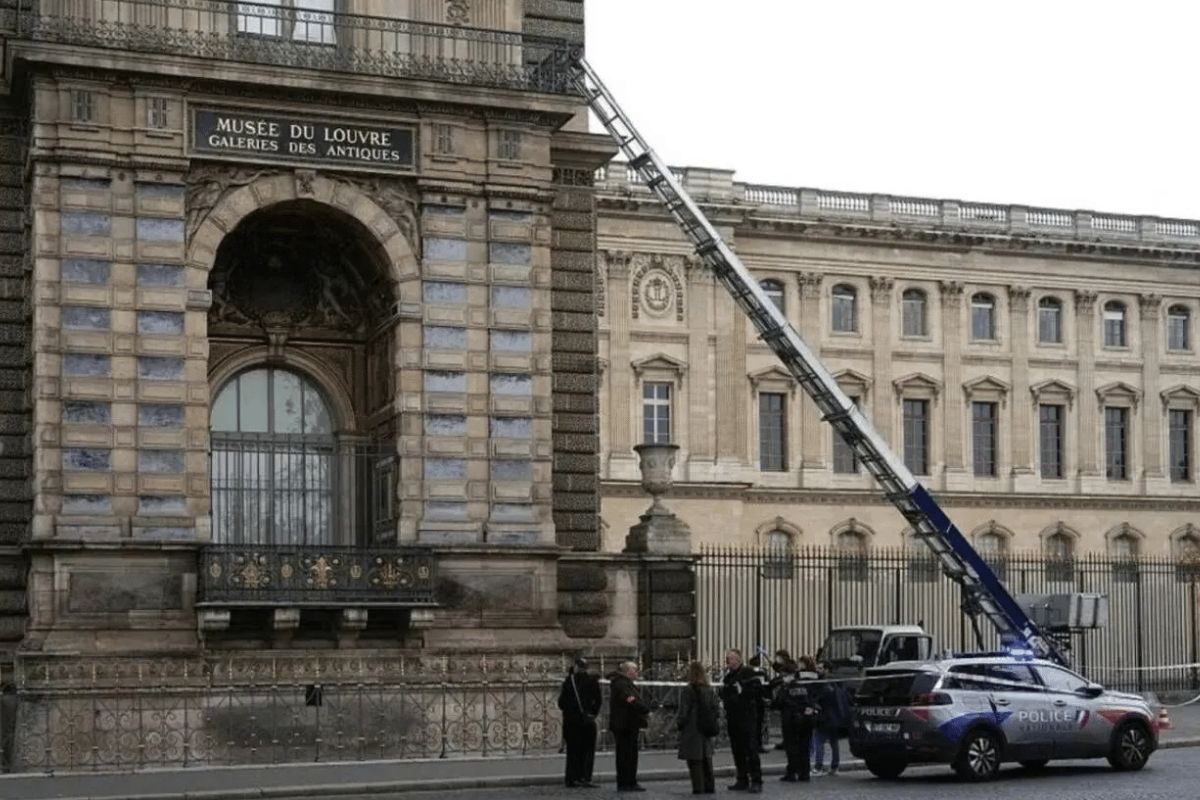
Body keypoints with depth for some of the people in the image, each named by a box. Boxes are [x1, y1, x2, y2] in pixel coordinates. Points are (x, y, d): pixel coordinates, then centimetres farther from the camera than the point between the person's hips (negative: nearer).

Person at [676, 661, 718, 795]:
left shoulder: (687, 692, -14)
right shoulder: (710, 691, 4)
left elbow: (683, 713, -13)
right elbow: (716, 711, 7)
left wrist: (679, 723, 2)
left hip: (691, 732, -6)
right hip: (706, 733, 6)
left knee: (695, 761, -2)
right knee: (706, 759, 15)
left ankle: (698, 788, -4)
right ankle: (709, 786, 18)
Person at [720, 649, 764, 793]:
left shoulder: (747, 673, -6)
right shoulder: (728, 676, 17)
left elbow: (758, 689, -13)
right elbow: (724, 694, 25)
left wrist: (741, 691, -18)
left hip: (746, 717, -8)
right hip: (732, 717, 8)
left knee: (751, 749, -9)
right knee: (737, 750, 10)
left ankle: (756, 781, -8)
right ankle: (742, 780, 16)